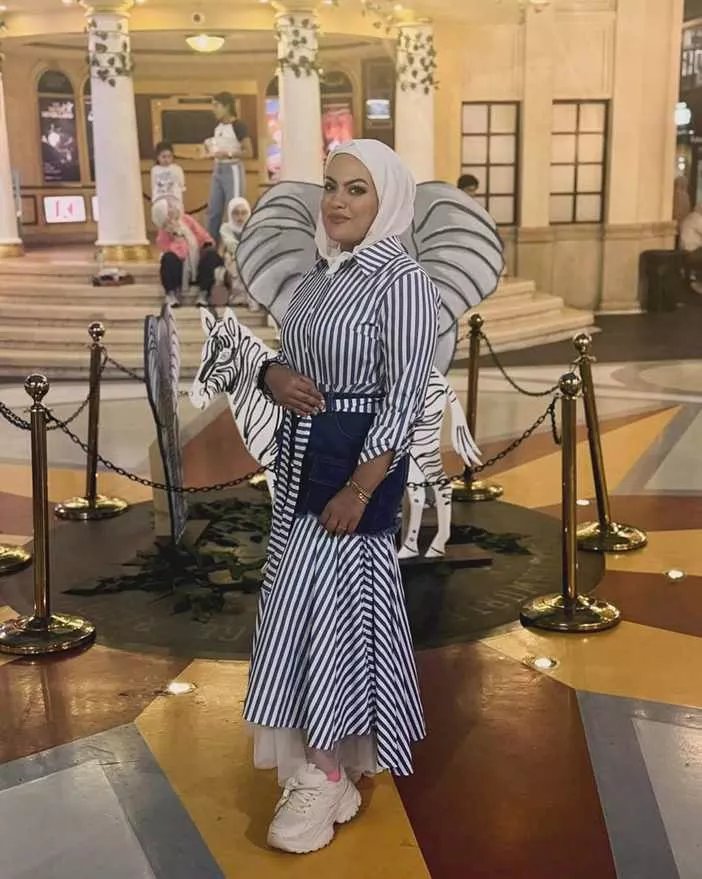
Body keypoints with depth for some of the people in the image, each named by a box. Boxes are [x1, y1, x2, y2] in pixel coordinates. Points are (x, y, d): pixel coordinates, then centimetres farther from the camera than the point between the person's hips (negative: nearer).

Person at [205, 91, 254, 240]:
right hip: (218, 171, 8)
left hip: (233, 171, -8)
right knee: (213, 210, 9)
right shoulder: (218, 127, 12)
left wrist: (228, 154, -23)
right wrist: (210, 149, 4)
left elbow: (249, 152, -15)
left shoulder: (238, 126, -11)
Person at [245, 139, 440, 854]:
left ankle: (321, 776, 10)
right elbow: (288, 359, 20)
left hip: (359, 461, -8)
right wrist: (273, 374, -5)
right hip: (299, 453, 8)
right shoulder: (318, 275, 10)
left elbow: (404, 398, -19)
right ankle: (336, 755, 34)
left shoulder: (402, 280, -14)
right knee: (328, 597, 16)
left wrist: (357, 492, -22)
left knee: (323, 603, -5)